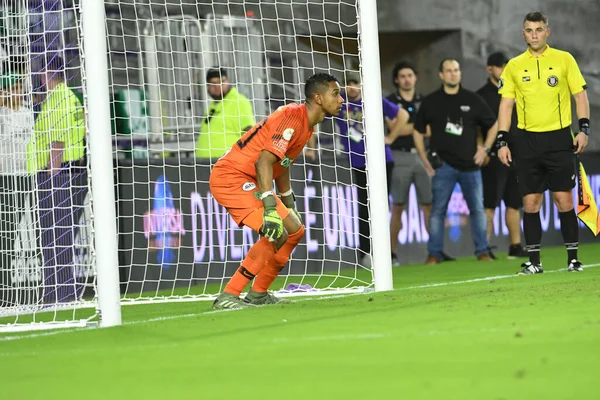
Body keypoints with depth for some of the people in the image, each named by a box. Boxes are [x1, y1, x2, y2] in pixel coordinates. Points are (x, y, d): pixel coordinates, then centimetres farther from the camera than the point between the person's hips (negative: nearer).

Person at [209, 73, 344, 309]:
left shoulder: (306, 124, 11)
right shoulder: (292, 117, -21)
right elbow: (264, 161, -30)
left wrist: (289, 205, 30)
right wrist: (270, 209, -36)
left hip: (250, 183, 11)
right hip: (230, 177, -11)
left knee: (295, 230, 15)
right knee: (277, 234, -23)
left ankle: (258, 294, 22)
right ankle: (227, 297, -21)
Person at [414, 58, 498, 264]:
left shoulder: (472, 100, 7)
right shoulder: (430, 102, 5)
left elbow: (493, 125, 16)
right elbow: (418, 131, 13)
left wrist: (485, 148, 5)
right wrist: (425, 160, 5)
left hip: (470, 164, 1)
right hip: (443, 164, -1)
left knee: (478, 209, 1)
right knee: (438, 210, -4)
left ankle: (482, 251, 9)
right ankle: (434, 253, 1)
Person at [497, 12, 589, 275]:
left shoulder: (564, 59, 3)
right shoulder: (514, 66, 7)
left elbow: (580, 94, 5)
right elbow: (506, 104, 8)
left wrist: (584, 128, -6)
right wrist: (503, 141, 0)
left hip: (559, 138, -1)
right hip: (526, 141, 1)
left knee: (564, 199, -3)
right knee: (530, 202, 1)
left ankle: (573, 258, 5)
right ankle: (534, 261, 6)